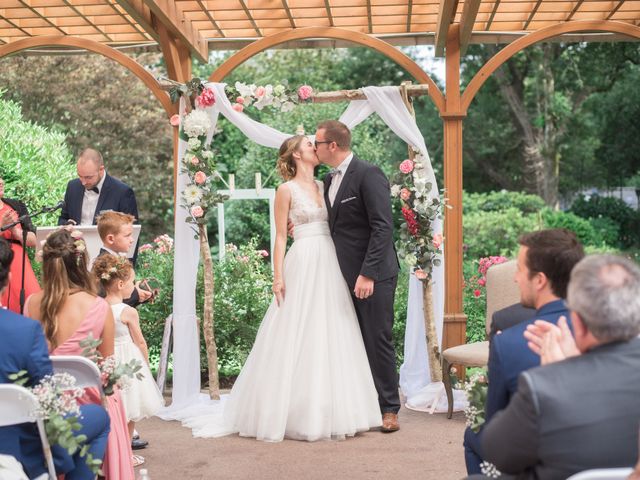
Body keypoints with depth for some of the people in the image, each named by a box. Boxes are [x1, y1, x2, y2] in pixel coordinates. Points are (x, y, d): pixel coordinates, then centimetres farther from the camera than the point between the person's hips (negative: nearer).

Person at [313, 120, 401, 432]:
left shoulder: (368, 174, -13)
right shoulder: (328, 180, 13)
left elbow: (383, 227, -19)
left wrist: (368, 274, -23)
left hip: (374, 275, -8)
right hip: (346, 274, 8)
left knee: (378, 340, 0)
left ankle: (389, 409, 11)